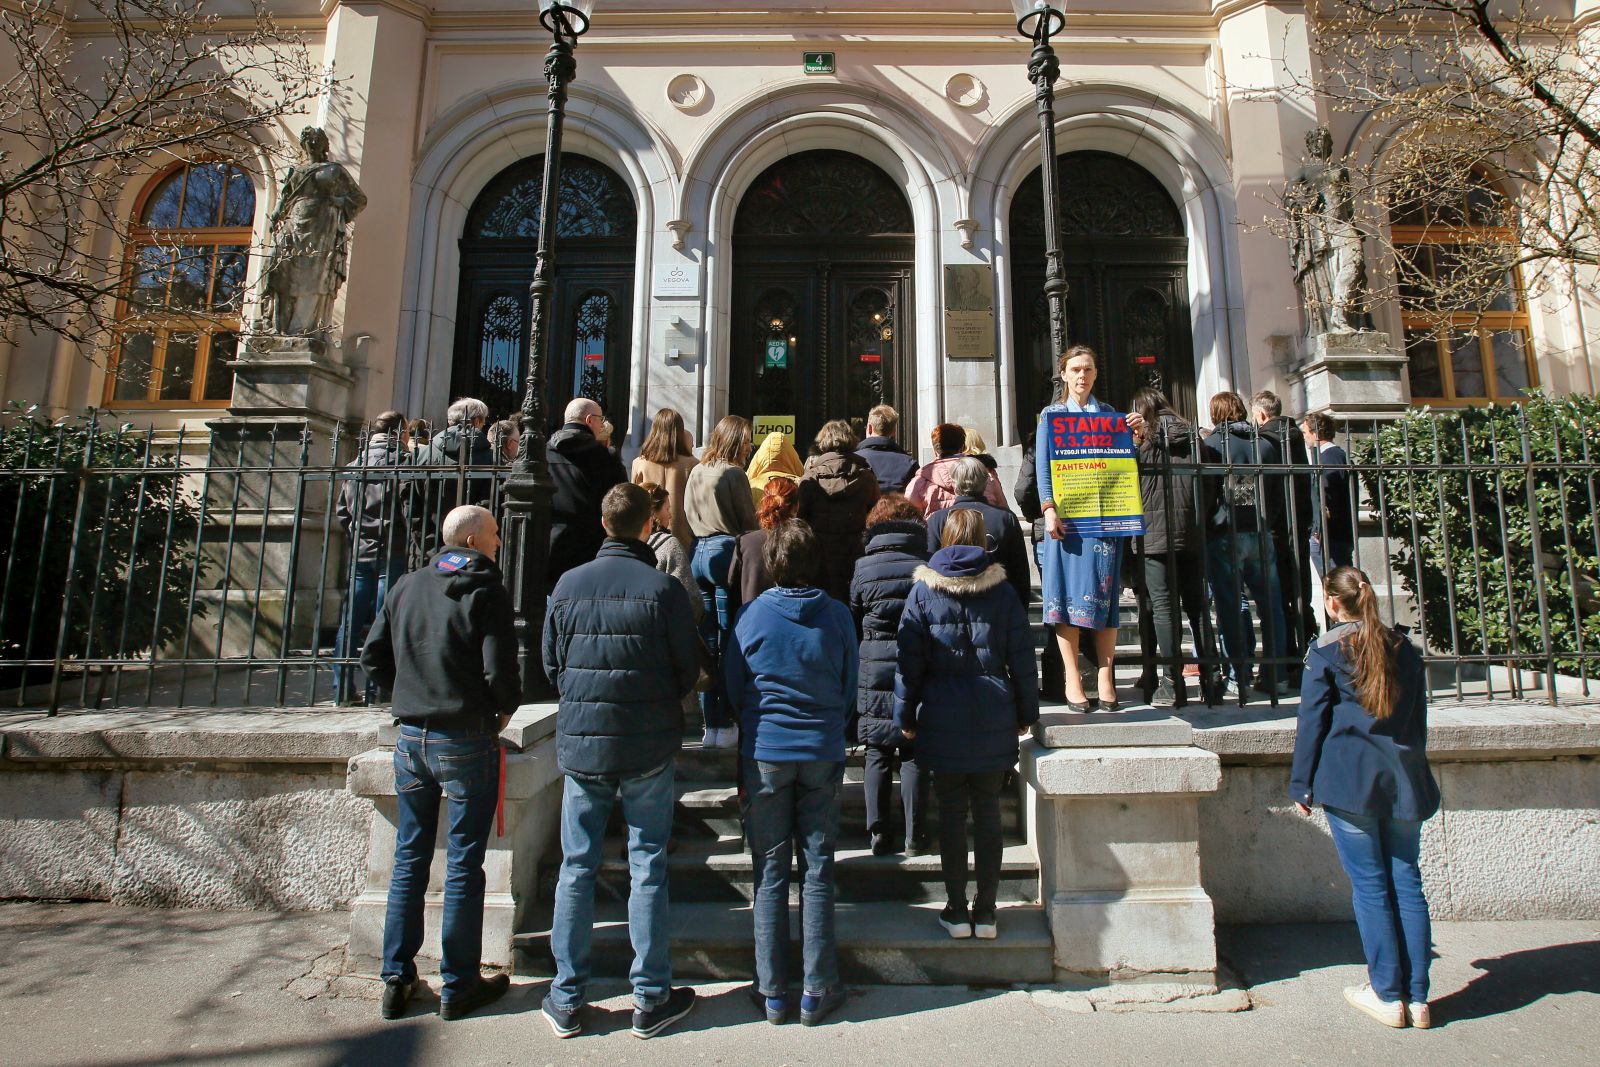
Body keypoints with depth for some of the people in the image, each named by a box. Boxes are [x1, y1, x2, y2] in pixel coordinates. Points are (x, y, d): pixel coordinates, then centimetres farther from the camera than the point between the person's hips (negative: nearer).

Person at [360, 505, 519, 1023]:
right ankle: (458, 986, 16)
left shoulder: (405, 587, 7)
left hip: (410, 740, 6)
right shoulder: (486, 592, -12)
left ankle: (397, 980, 25)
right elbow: (500, 671, -18)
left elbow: (373, 659, 8)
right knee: (463, 865, 5)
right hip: (466, 742, -5)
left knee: (409, 859, 16)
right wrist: (505, 710, 0)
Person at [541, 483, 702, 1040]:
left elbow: (551, 665, 6)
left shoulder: (568, 585, -2)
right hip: (648, 747, -2)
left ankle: (566, 1000, 23)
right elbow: (688, 669, -3)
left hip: (579, 743, 2)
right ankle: (651, 1000, 19)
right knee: (647, 870, 8)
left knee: (576, 869, 12)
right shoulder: (664, 588, -11)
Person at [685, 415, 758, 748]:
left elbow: (687, 517, 15)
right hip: (727, 552, -6)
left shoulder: (695, 473, 10)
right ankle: (726, 724, 3)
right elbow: (749, 522, -5)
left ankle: (711, 724, 13)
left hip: (698, 553, 6)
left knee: (707, 640, 8)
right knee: (729, 642, -1)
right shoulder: (733, 474, -9)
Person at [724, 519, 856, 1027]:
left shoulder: (752, 615, -8)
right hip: (823, 755, 1)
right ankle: (817, 991, 17)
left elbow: (732, 690, 2)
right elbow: (850, 690, 5)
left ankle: (773, 991, 17)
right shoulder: (837, 616, -5)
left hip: (764, 755, -1)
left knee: (770, 873, 9)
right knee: (817, 872, 9)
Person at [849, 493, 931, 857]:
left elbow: (852, 625, 5)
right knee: (914, 757, 9)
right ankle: (914, 837, 13)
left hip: (873, 678, 0)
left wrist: (852, 678, 17)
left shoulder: (862, 569, -3)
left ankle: (879, 834, 13)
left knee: (877, 757, 10)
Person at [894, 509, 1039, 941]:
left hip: (942, 721, -1)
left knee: (951, 814, 8)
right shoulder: (1002, 591, 0)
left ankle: (957, 910, 15)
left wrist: (905, 715, 6)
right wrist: (1027, 712, 13)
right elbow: (1022, 659, 3)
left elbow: (909, 660, -3)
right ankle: (986, 911, 17)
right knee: (988, 814, 10)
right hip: (994, 722, 1)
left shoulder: (923, 591, -4)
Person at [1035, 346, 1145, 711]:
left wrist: (1130, 433, -2)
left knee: (1105, 593, -2)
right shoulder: (1050, 415, 11)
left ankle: (1105, 675, 4)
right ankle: (1072, 678, -1)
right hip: (1066, 514, -2)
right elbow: (1042, 467, 2)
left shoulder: (1109, 413, 17)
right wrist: (1049, 509, -11)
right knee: (1067, 591, -5)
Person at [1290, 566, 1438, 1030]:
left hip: (1350, 781, -4)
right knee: (1407, 883, 8)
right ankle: (1417, 996, 13)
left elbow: (1313, 720, -6)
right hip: (1405, 780, 5)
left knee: (1370, 886, 3)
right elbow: (1419, 718, 17)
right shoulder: (1405, 648, 10)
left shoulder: (1327, 650, -5)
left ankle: (1388, 994, 9)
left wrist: (1301, 784, 0)